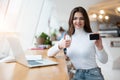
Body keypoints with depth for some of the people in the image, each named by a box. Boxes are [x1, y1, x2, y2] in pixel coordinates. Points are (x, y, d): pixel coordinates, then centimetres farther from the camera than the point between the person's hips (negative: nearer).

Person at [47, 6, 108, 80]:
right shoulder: (67, 38, 5)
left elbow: (104, 61, -3)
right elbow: (49, 54, -3)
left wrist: (100, 47, -23)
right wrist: (60, 46, -23)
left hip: (92, 73, -1)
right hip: (76, 74, 2)